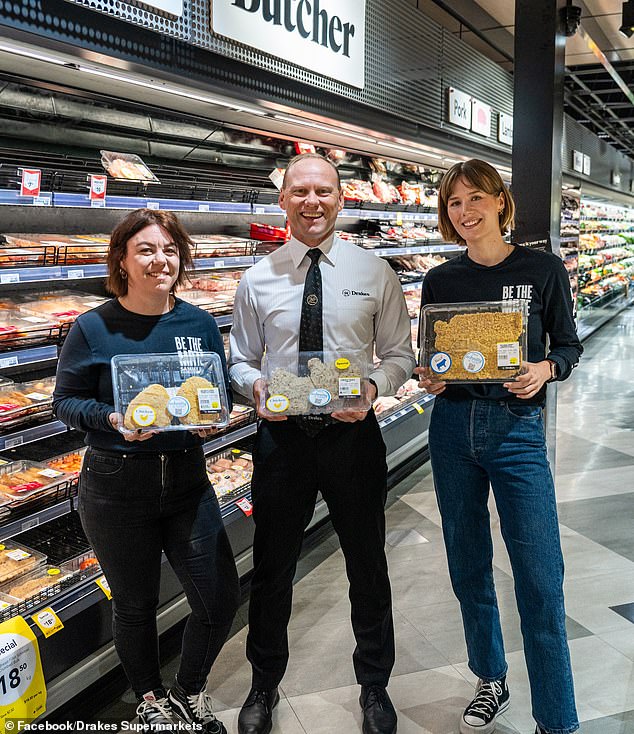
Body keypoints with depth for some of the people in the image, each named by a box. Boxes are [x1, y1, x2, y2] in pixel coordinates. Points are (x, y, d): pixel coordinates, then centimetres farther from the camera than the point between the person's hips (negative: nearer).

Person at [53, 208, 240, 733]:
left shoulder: (201, 324, 1)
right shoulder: (94, 328, -9)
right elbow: (66, 400, -3)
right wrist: (113, 419, -21)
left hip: (187, 478, 3)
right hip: (116, 487, -3)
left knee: (221, 599, 4)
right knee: (135, 604, 14)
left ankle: (189, 692, 35)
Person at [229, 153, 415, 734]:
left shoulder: (375, 273, -2)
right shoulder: (257, 280, 1)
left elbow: (400, 355, 1)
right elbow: (240, 361, 7)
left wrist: (373, 387, -19)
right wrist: (255, 387, -15)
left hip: (353, 432, 0)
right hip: (282, 436, 1)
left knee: (368, 568, 14)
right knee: (272, 570, 14)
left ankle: (375, 686, 40)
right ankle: (265, 685, 40)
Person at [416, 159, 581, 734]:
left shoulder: (544, 269, -1)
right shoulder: (441, 280, 6)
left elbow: (569, 344, 6)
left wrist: (546, 369, -14)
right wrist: (428, 377, -9)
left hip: (517, 428, -3)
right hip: (453, 426, 3)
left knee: (540, 581, -5)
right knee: (468, 564, 14)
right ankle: (491, 681, 35)